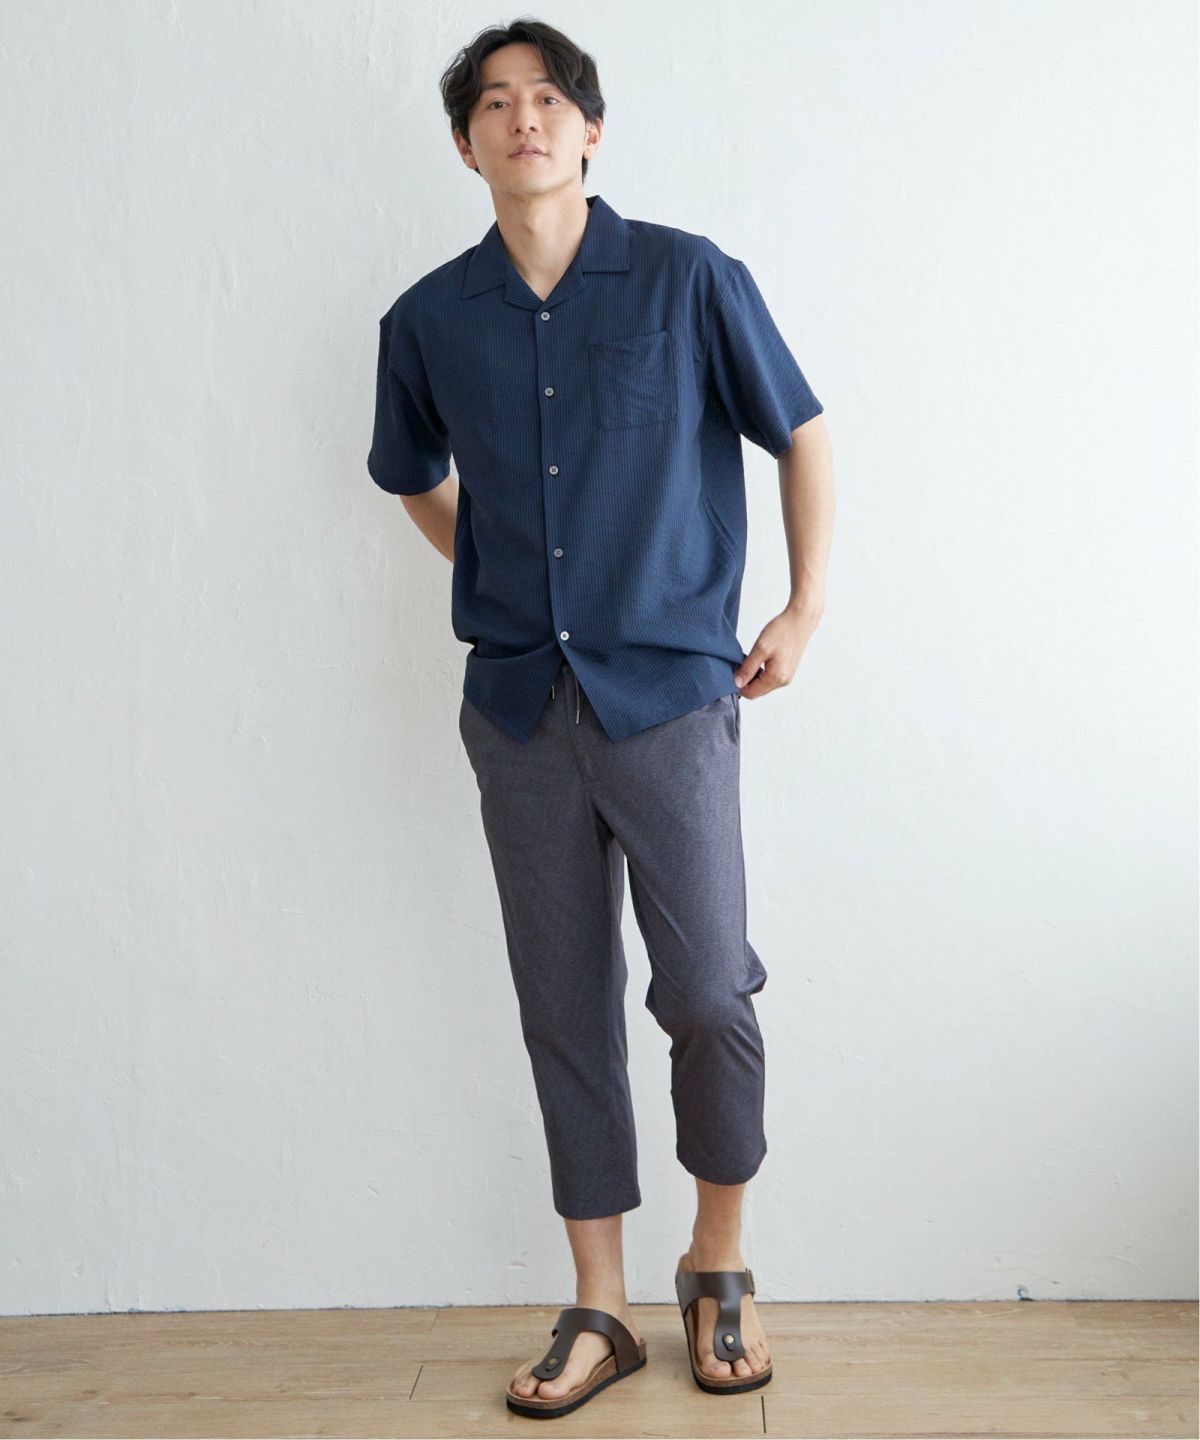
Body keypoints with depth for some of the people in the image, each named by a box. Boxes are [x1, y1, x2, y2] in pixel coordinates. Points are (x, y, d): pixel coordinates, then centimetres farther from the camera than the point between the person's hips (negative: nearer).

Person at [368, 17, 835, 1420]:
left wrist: (807, 606, 3)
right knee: (565, 1006, 7)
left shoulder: (688, 279, -2)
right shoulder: (430, 319, 5)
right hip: (518, 708, 3)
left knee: (708, 991, -4)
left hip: (669, 689, -2)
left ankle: (718, 1264, 24)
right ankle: (598, 1308, 22)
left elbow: (801, 433, 7)